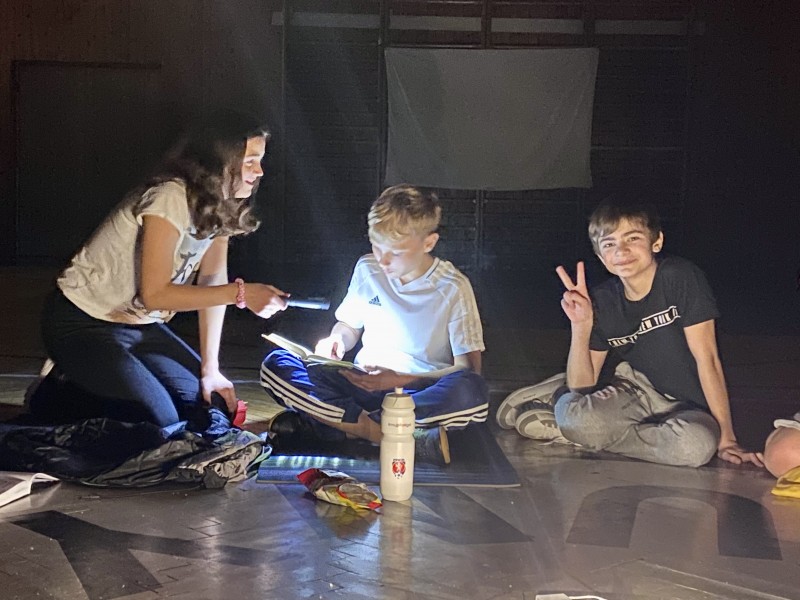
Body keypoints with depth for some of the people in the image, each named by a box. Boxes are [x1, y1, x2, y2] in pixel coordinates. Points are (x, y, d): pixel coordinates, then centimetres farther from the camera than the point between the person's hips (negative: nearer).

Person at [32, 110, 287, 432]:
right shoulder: (170, 199, -27)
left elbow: (212, 279, -2)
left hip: (140, 325, 8)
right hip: (83, 324, -8)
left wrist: (210, 369, -6)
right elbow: (155, 293, -30)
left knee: (212, 404, 2)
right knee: (160, 421, -19)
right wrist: (241, 293, -33)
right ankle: (56, 394, 6)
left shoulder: (219, 204, -1)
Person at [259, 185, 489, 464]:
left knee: (472, 392, -39)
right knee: (277, 365, -19)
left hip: (422, 388, -3)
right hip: (364, 384, 4)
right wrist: (338, 340, -6)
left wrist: (403, 380, -20)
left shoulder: (453, 288, -8)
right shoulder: (367, 270, 4)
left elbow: (469, 367, -10)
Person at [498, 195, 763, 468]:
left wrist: (726, 438, -16)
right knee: (574, 415, -32)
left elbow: (706, 357, -15)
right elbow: (582, 386, -5)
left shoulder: (680, 278, -16)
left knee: (696, 445, -37)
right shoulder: (602, 301, -3)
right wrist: (581, 325, -20)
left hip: (689, 406, -1)